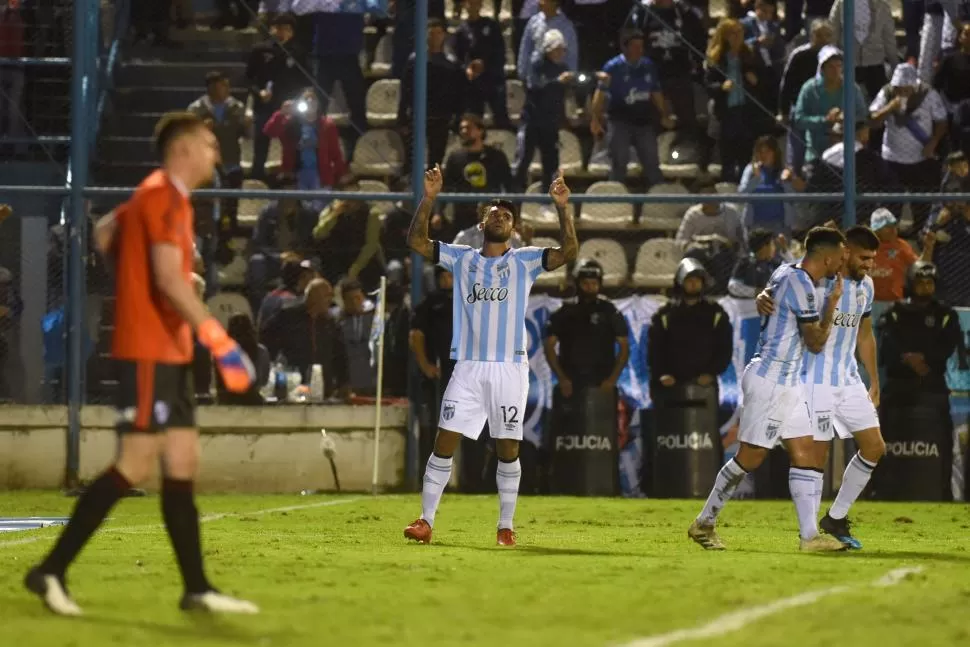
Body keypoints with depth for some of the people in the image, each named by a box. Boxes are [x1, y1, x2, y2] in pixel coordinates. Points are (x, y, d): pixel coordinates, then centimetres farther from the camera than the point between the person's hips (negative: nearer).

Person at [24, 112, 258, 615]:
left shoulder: (160, 196, 17)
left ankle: (197, 589, 6)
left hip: (168, 352, 10)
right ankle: (51, 571, -10)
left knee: (182, 465, 7)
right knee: (135, 465, -12)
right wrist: (220, 341, -23)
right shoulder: (164, 197, -13)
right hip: (149, 351, -10)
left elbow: (104, 236, 28)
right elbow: (169, 279, -22)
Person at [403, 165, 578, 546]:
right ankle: (426, 521, -1)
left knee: (508, 448, 1)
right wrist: (429, 199, -7)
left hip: (510, 368, -1)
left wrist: (562, 208, -16)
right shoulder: (461, 259, 11)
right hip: (468, 368, 1)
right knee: (445, 441, -5)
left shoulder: (524, 261, 6)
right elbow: (416, 241, 4)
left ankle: (506, 526, 10)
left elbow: (569, 251, -6)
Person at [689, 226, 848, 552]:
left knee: (804, 453, 4)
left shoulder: (785, 272, 10)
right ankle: (704, 523, 7)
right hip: (770, 381, -10)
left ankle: (809, 535, 0)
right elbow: (816, 342, -14)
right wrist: (833, 301, -5)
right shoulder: (801, 284, -18)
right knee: (751, 457, -4)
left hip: (788, 383, 10)